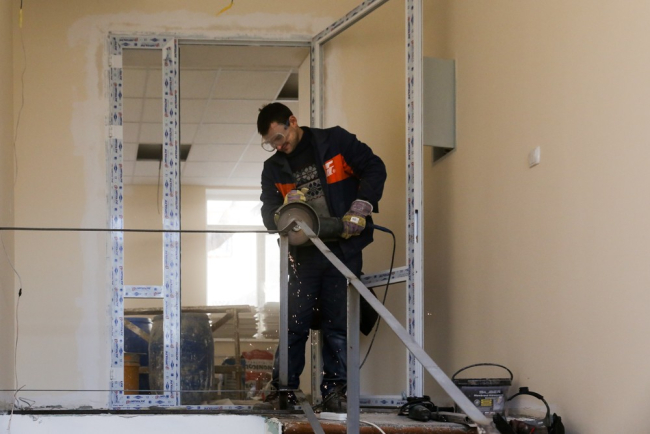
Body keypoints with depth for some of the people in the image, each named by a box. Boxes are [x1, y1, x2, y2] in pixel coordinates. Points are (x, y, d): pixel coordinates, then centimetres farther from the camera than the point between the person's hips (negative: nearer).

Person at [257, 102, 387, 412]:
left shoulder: (335, 142, 2)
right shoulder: (273, 169, 12)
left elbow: (374, 168, -1)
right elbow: (269, 215, 6)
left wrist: (359, 208, -14)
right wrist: (286, 208, -17)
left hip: (343, 249, -3)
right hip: (304, 255, 3)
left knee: (338, 325, -1)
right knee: (294, 323, -2)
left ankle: (334, 391, 2)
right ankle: (284, 389, 3)